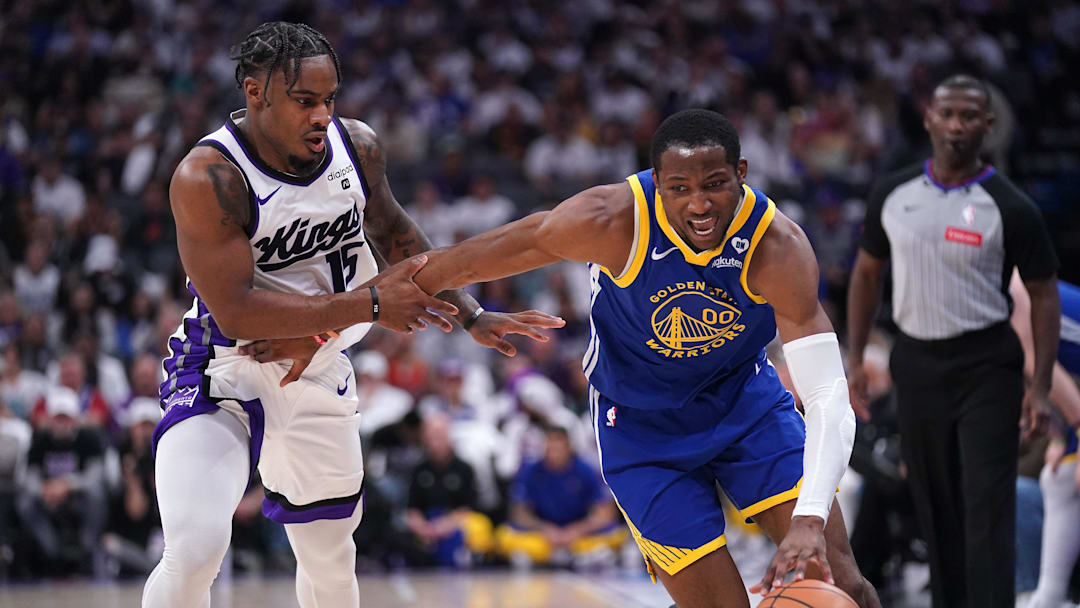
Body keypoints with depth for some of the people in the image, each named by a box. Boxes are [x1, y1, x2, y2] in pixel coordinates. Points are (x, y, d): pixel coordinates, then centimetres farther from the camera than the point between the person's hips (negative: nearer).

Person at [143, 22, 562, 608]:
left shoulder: (357, 147, -8)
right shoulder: (207, 178, -26)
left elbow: (392, 229, 13)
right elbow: (235, 312, -30)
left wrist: (472, 317, 12)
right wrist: (371, 305, -30)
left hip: (318, 377, 6)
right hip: (223, 375, -6)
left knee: (331, 560, 18)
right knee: (194, 551, -26)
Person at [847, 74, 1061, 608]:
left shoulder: (1010, 208, -9)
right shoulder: (893, 195, 2)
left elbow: (1043, 293, -3)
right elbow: (867, 272, 13)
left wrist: (1039, 386, -9)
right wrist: (855, 359, 8)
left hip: (986, 368, -4)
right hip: (915, 363, 4)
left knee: (987, 510, -9)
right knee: (934, 509, 12)